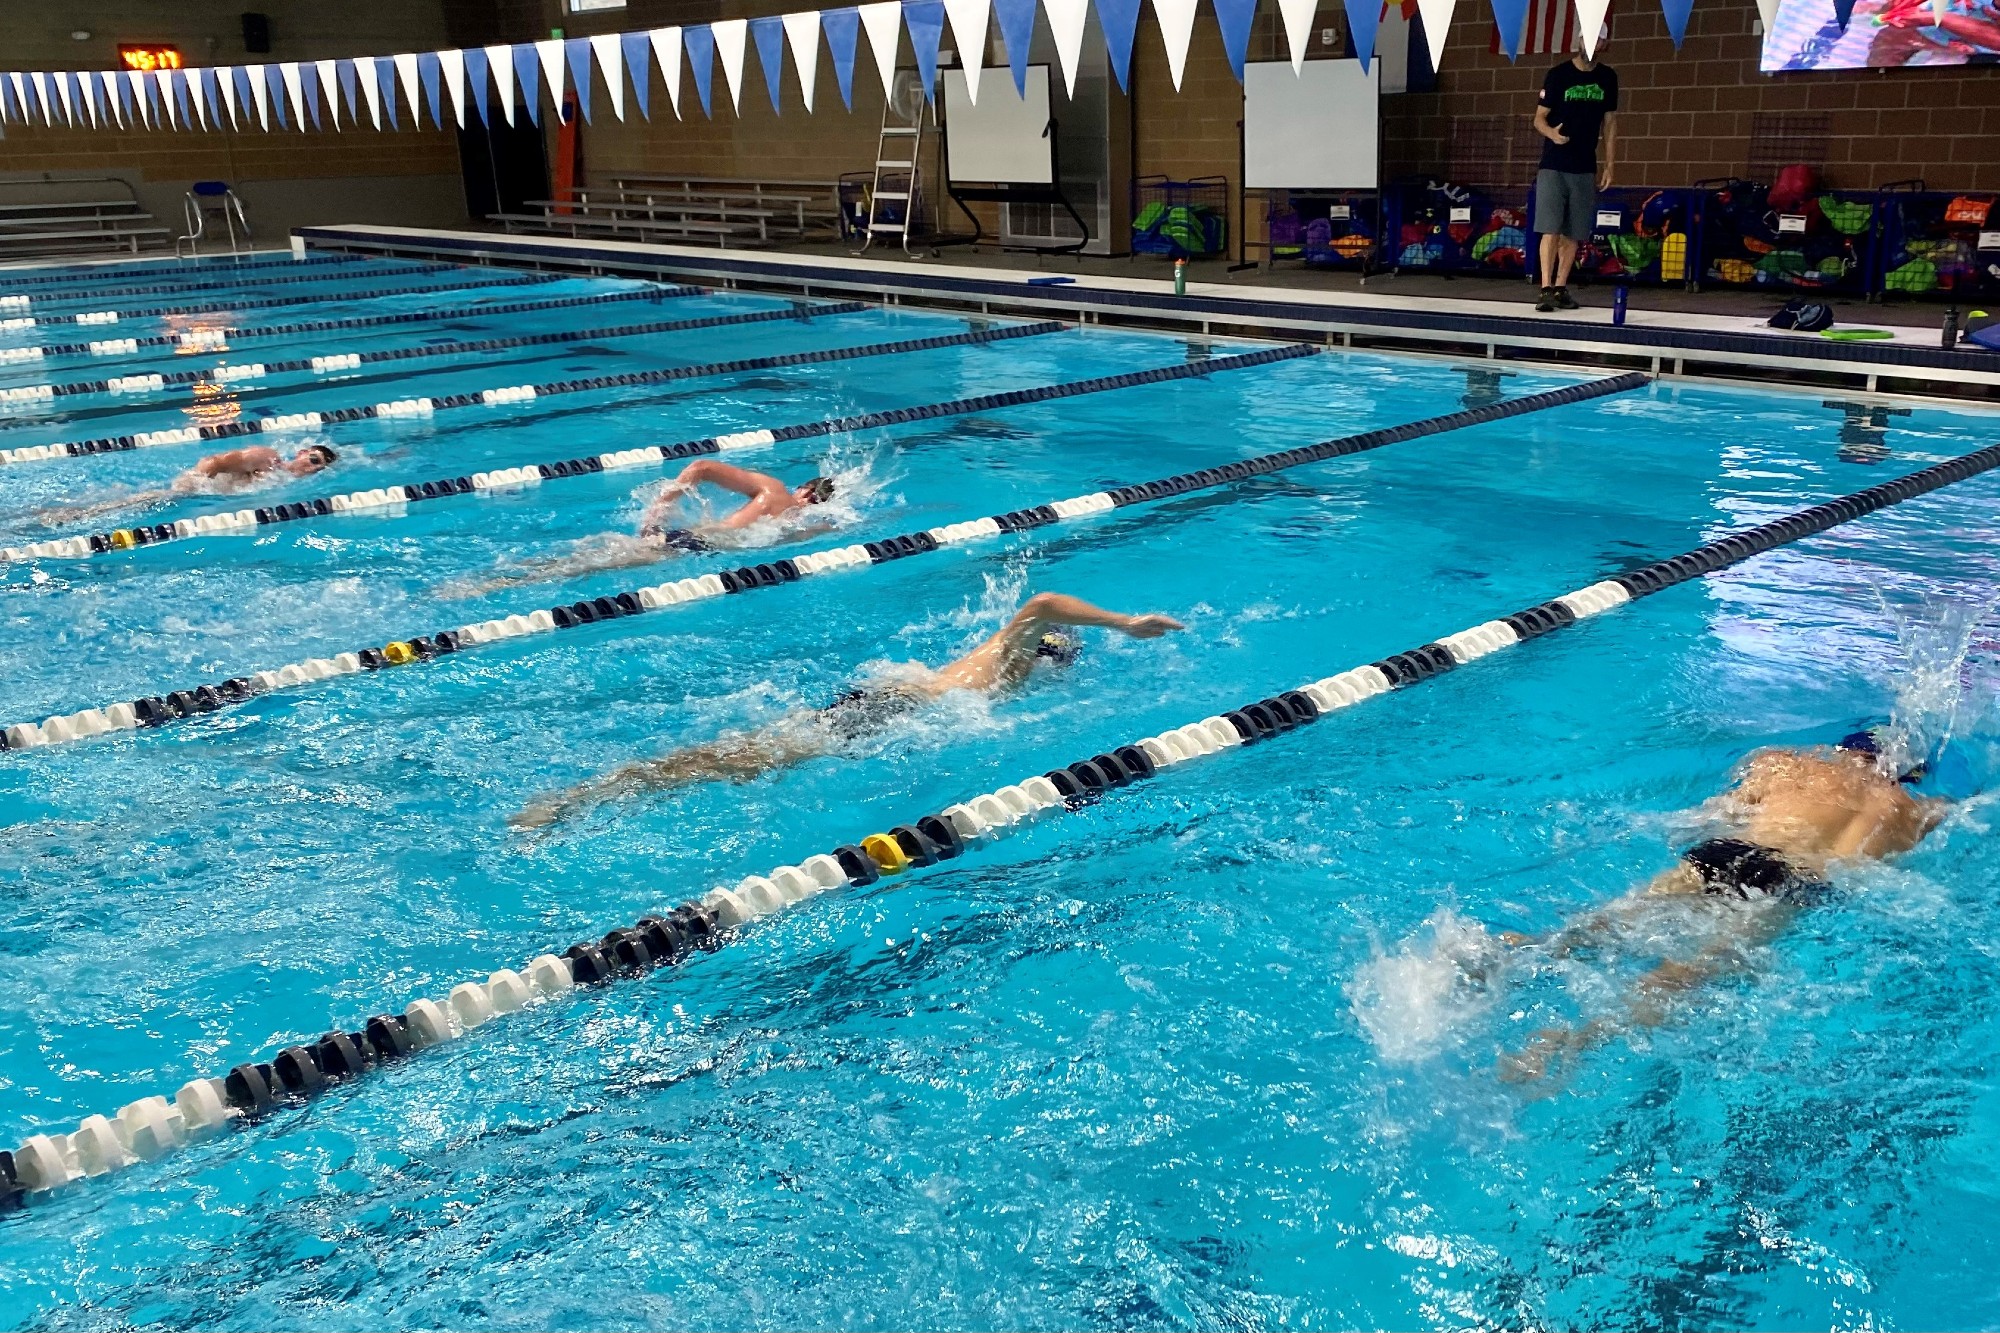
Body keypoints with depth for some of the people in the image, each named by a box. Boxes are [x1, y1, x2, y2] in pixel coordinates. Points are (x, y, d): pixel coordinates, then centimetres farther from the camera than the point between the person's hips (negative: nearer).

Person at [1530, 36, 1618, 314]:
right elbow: (1539, 118, -4)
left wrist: (1609, 164, 8)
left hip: (1585, 168, 4)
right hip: (1553, 166, -4)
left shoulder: (1608, 78, 8)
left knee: (1574, 234, 5)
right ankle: (1546, 289, -10)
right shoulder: (1558, 75, -4)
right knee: (1551, 229, -11)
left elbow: (1609, 122, 13)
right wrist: (1551, 133, -27)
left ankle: (1561, 288, 13)